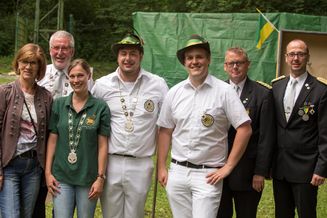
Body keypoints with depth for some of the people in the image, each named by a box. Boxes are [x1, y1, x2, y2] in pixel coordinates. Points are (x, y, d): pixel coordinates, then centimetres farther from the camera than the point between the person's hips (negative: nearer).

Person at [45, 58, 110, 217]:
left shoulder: (100, 107, -3)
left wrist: (101, 177, -6)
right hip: (61, 177, 1)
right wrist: (48, 172, 2)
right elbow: (52, 140, 5)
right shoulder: (59, 104, 3)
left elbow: (102, 145, -4)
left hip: (88, 178, -1)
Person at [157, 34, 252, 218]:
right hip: (177, 172, 4)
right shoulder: (174, 92, 5)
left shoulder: (224, 91, -7)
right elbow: (165, 131, 11)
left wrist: (228, 167, -9)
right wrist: (161, 167, 7)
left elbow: (245, 129, -9)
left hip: (208, 174, -4)